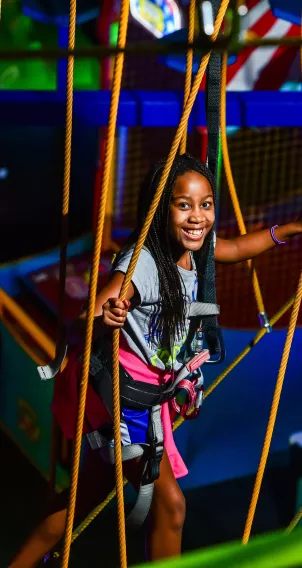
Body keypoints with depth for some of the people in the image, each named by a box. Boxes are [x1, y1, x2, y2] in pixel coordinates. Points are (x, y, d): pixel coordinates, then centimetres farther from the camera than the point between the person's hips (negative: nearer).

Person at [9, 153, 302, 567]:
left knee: (93, 487, 20)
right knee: (169, 501, -7)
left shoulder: (195, 250, -2)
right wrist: (104, 319, -55)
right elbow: (80, 331, -34)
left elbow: (238, 248, 21)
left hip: (146, 388, 9)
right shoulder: (141, 264, -27)